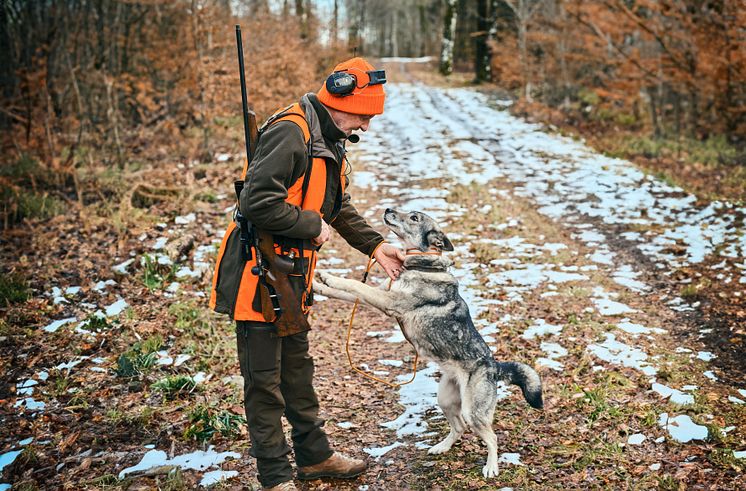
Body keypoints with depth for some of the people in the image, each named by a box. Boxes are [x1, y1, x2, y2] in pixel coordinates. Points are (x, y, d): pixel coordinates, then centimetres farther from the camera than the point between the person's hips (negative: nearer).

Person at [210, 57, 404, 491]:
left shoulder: (330, 141, 11)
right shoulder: (290, 133, -22)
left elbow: (340, 207, 20)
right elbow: (258, 203, -30)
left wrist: (376, 246, 11)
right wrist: (314, 226, -19)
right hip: (259, 276, -10)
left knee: (297, 368, 21)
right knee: (265, 380, 3)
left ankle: (314, 455, 36)